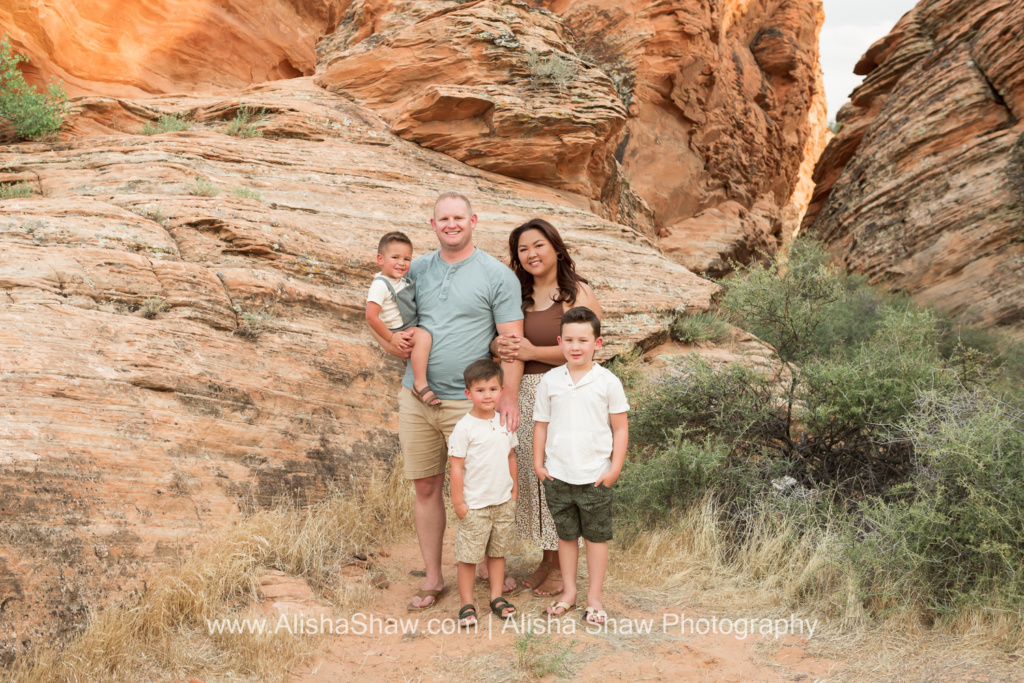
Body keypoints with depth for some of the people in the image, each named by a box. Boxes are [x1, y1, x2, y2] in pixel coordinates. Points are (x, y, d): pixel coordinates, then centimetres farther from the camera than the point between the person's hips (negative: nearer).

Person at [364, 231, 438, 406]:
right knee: (424, 337, -34)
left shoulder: (402, 279, 7)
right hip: (400, 334, -9)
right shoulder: (380, 285, -20)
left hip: (413, 329, 10)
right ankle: (420, 384, -33)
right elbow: (371, 317, -25)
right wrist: (391, 338, -22)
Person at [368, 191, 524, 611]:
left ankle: (488, 566, 26)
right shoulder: (417, 270, 10)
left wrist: (509, 397, -15)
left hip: (469, 401, -4)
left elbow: (511, 341, -7)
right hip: (416, 398, 4)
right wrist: (388, 338, -3)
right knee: (426, 487, 9)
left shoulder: (497, 276, -3)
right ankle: (432, 579, 22)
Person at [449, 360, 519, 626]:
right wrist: (458, 502, -10)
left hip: (504, 503, 5)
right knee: (468, 556, 4)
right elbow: (457, 467, -11)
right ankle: (467, 604, 15)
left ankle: (497, 597, 26)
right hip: (475, 505, -5)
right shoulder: (464, 428, -13)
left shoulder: (505, 423, 3)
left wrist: (514, 489, 14)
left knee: (498, 552, 14)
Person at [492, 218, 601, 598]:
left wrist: (533, 352, -19)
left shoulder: (577, 293, -5)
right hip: (522, 395, 6)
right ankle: (546, 559, 25)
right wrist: (499, 348, -11)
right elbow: (497, 337, 13)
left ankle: (563, 566, 14)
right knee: (531, 476, 10)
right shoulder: (516, 295, 14)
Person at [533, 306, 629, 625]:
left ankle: (594, 596, 22)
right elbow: (541, 424, 7)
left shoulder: (607, 382, -5)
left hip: (595, 476, -2)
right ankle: (569, 592, 27)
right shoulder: (550, 381, 0)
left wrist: (615, 468, -5)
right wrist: (538, 463, 4)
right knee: (566, 535, 14)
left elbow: (620, 428, -1)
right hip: (557, 475, 2)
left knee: (597, 536, 9)